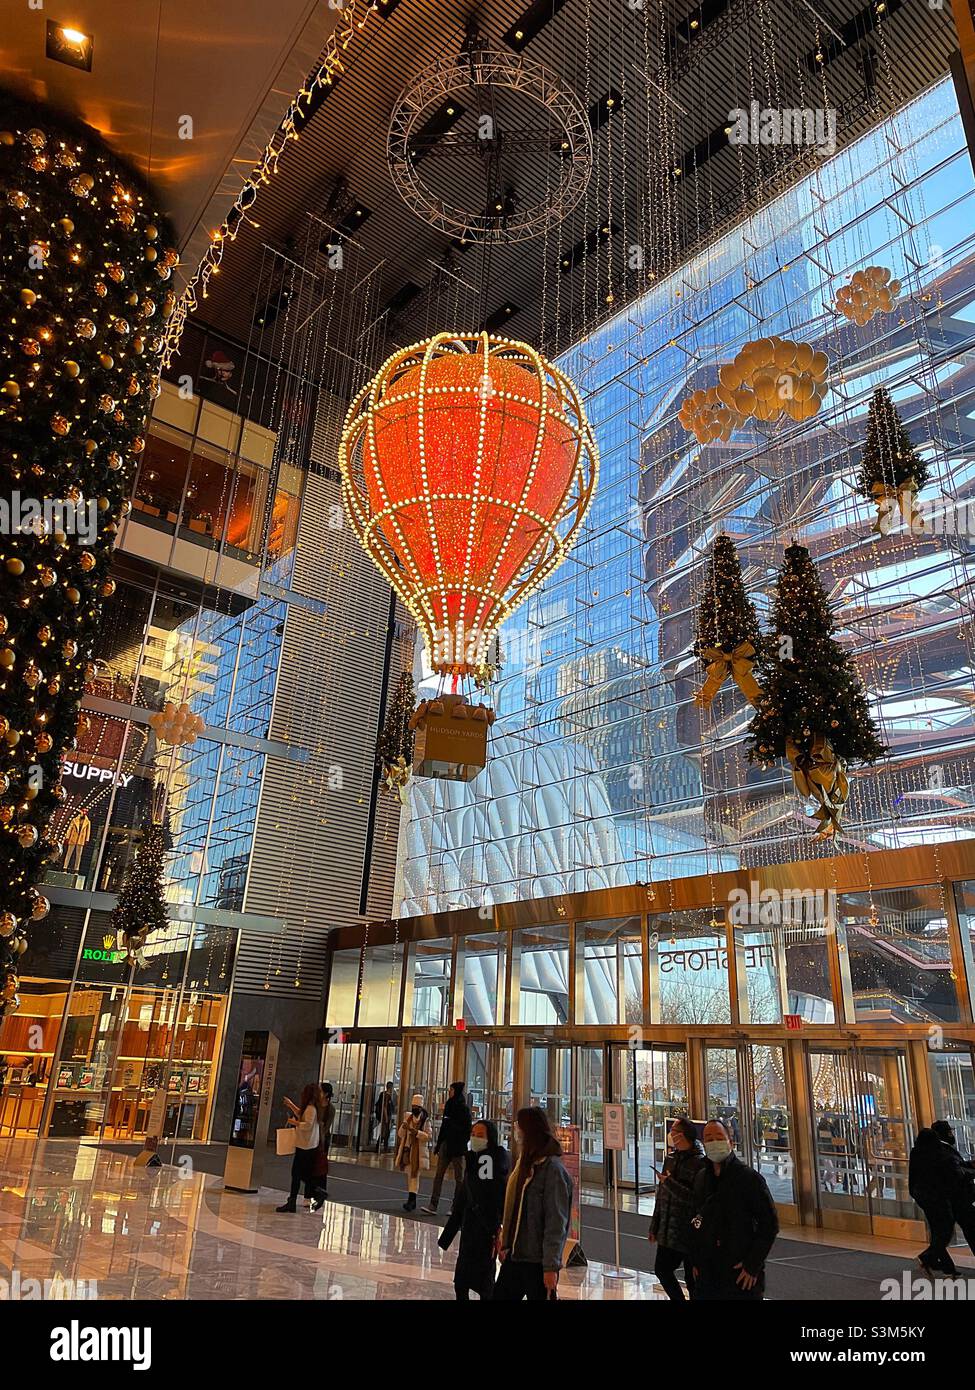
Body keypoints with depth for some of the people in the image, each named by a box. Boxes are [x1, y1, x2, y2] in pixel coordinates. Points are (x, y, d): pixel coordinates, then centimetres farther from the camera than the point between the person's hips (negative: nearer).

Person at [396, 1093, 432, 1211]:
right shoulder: (408, 1118, 9)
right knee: (409, 1175, 10)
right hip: (407, 1150, 6)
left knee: (414, 1175, -11)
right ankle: (412, 1201, 19)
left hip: (419, 1152, -5)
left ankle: (411, 1200, -15)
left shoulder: (425, 1121, -5)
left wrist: (417, 1132, -24)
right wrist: (403, 1127, -12)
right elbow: (400, 1134, 9)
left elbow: (429, 1136, -12)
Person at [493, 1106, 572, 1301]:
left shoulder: (552, 1169, -18)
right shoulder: (525, 1163, 9)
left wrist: (551, 1266, -19)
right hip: (514, 1256, 8)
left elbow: (556, 1223, -19)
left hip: (538, 1261, -8)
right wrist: (505, 1243, 13)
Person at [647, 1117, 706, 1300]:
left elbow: (698, 1199, -25)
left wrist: (670, 1183, -22)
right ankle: (678, 1299, 34)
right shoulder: (670, 1158, 7)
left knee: (692, 1278, 5)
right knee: (661, 1269, 15)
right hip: (667, 1232, 7)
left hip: (689, 1234, -7)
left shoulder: (700, 1162, -16)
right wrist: (654, 1227, 17)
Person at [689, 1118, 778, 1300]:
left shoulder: (750, 1178, -10)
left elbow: (770, 1224, -10)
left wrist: (753, 1265, -12)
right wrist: (695, 1261, 10)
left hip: (742, 1277, -5)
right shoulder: (701, 1179, 7)